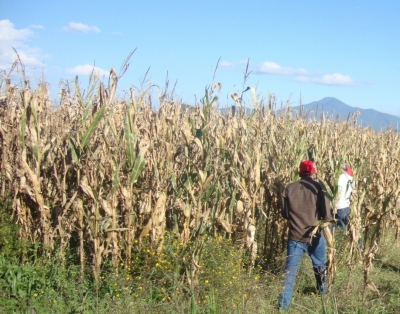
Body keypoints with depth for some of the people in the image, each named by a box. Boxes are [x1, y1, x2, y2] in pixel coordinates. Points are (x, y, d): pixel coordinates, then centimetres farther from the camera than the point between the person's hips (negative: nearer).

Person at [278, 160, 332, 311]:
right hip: (314, 235, 0)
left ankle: (283, 305, -7)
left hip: (295, 236, 0)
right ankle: (323, 292, 44)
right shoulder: (317, 187, -9)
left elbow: (284, 213, 4)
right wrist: (328, 220, 13)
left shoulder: (289, 188, -3)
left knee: (290, 270, 1)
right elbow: (326, 213, -9)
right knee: (320, 267, 23)